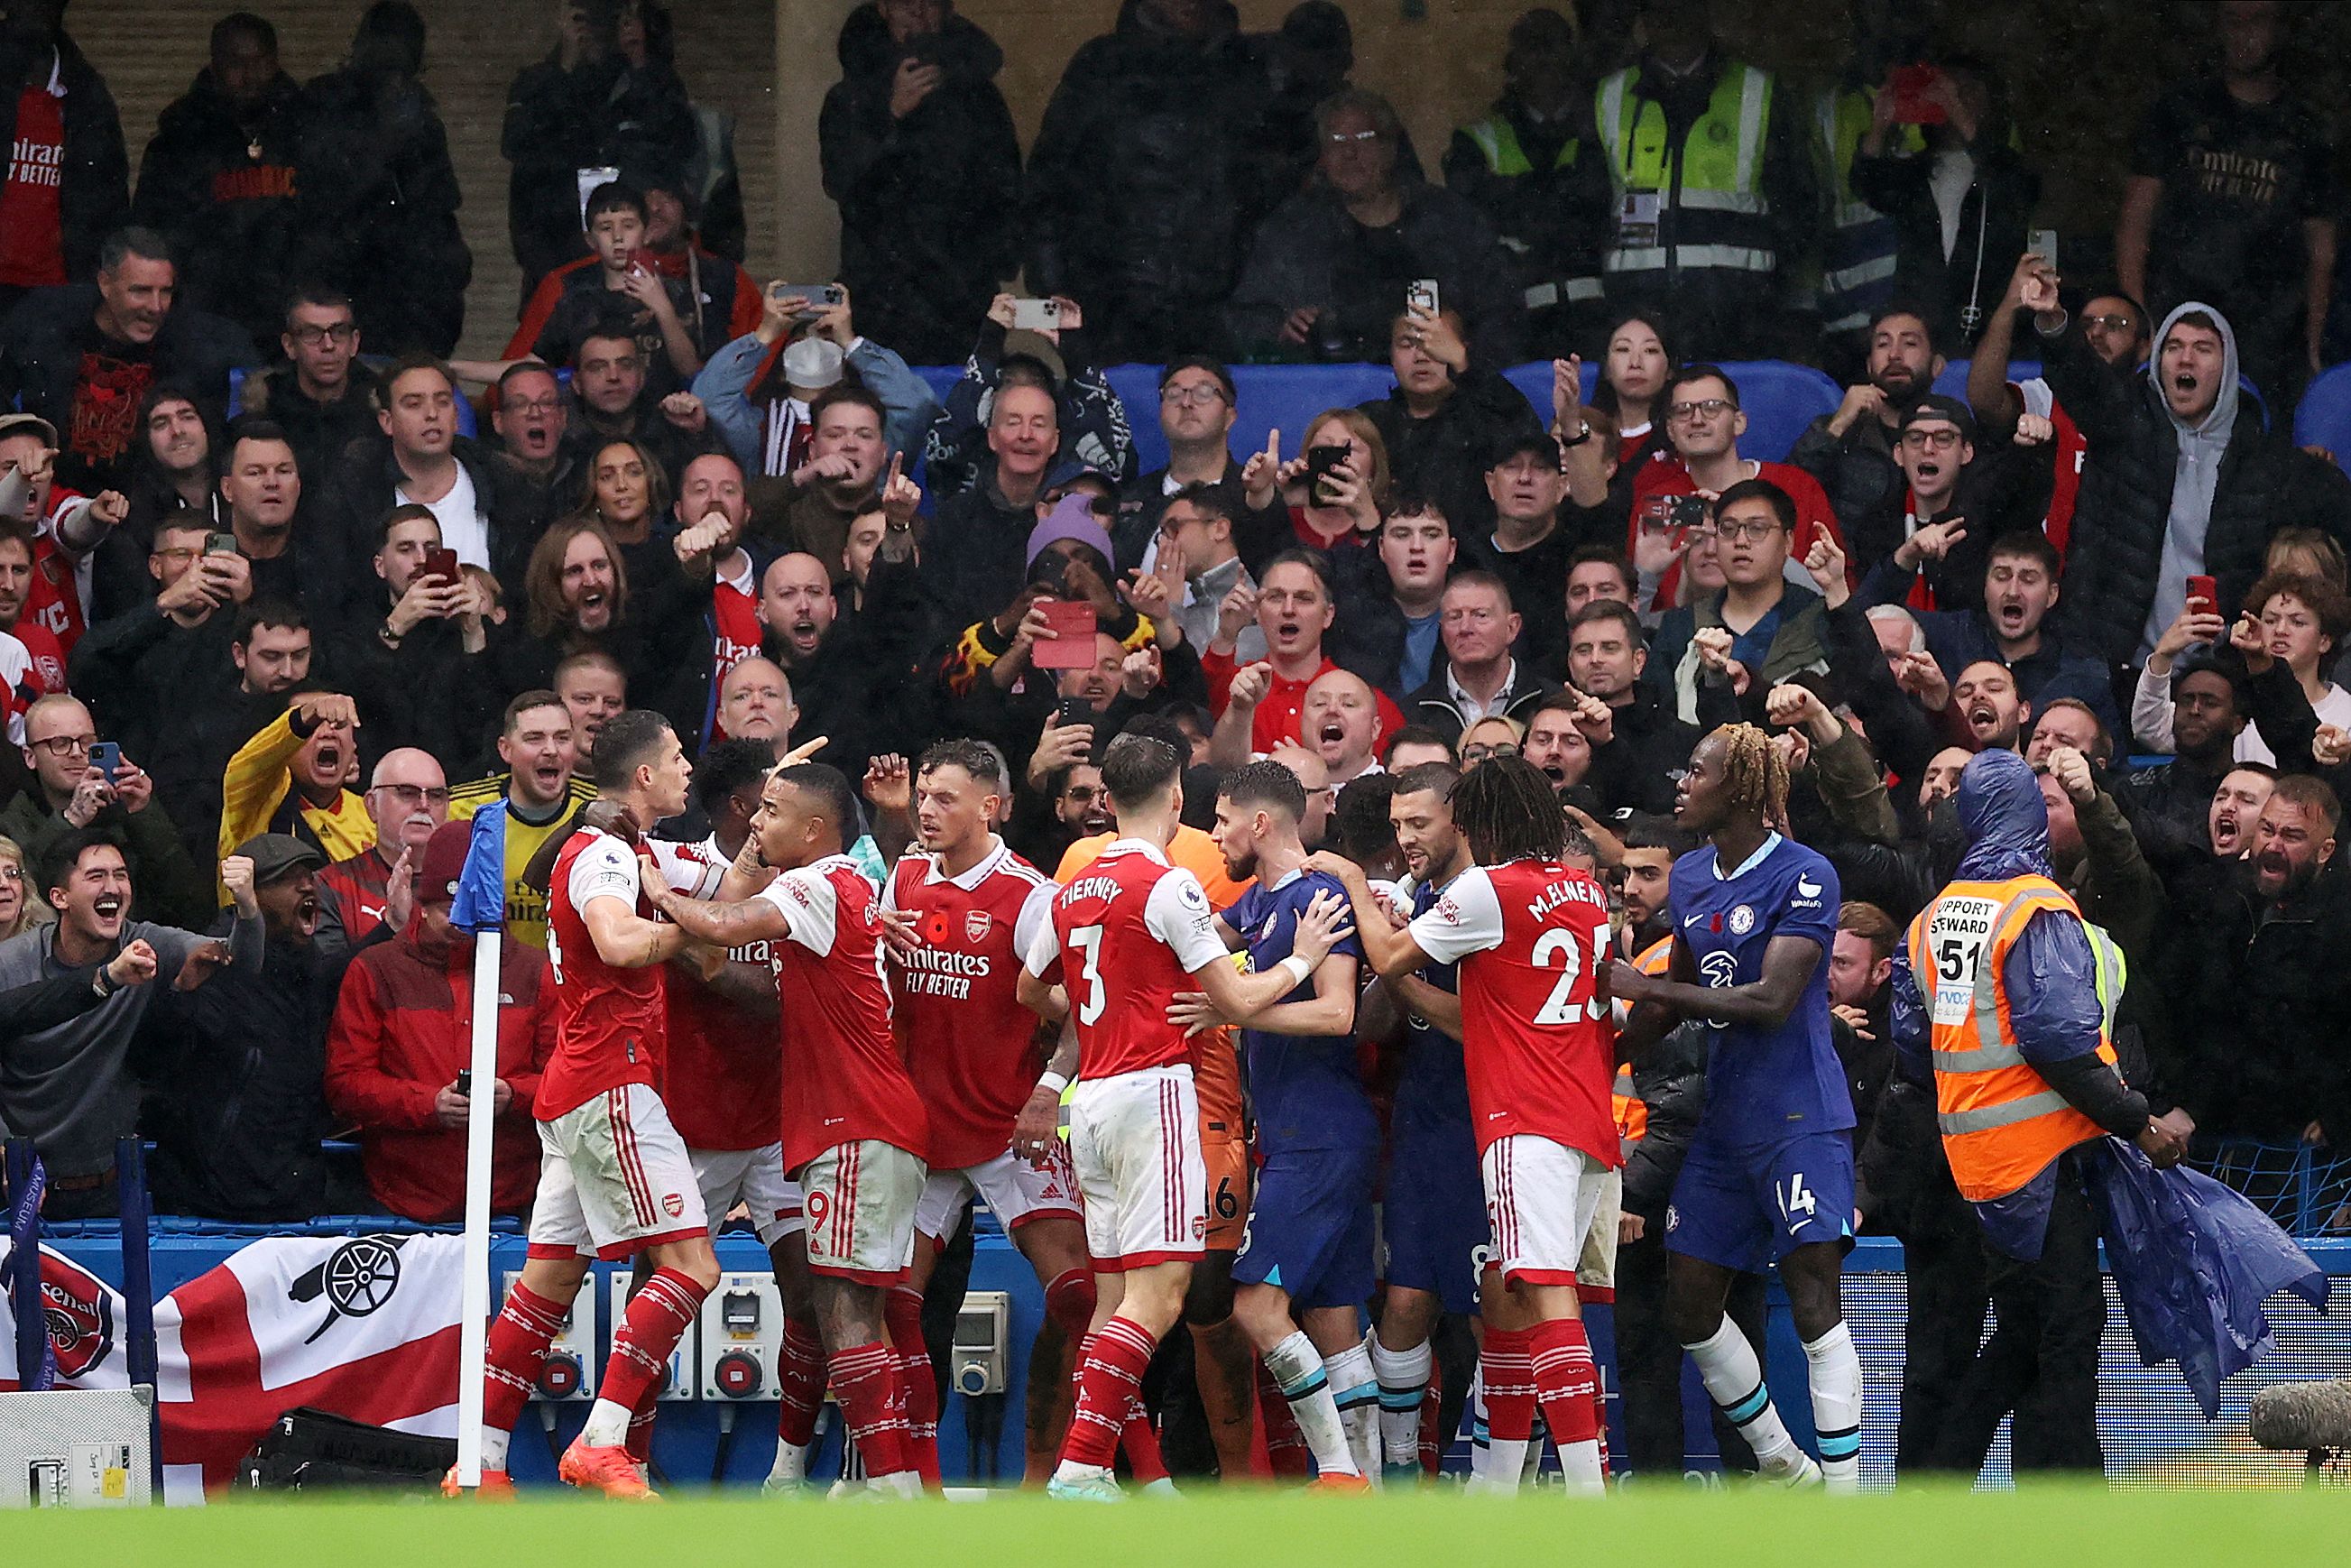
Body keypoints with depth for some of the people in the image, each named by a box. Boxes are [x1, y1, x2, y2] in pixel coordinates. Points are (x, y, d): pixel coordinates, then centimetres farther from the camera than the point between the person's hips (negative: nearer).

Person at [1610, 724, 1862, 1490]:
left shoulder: (1804, 877, -14)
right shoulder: (1689, 877, 12)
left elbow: (1772, 1002, -21)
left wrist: (1648, 991, -17)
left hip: (1798, 1117, -9)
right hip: (1723, 1123, 9)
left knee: (1813, 1299, -12)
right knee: (1688, 1305, 8)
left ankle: (1844, 1489, -10)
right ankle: (1785, 1469, 21)